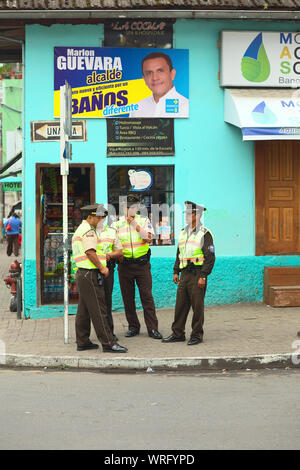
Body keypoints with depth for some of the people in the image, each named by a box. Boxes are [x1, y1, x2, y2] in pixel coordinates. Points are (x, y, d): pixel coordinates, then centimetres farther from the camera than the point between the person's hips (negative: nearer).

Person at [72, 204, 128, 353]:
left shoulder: (79, 230, 21)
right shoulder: (88, 230, -12)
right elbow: (90, 252, -22)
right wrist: (102, 268, -14)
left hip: (81, 273, 11)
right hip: (90, 274, -11)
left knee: (83, 310, 12)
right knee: (98, 310, -10)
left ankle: (82, 341, 16)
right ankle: (108, 343, -9)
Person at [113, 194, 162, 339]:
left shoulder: (144, 221, 4)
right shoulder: (117, 224, 6)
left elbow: (148, 238, -12)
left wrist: (135, 224, -15)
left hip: (142, 264, -1)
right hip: (124, 265, 1)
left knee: (147, 296, -3)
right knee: (128, 298, 6)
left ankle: (152, 328, -1)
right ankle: (133, 327, 18)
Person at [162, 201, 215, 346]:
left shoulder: (205, 234, -8)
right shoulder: (183, 233, 14)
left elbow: (210, 257, -11)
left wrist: (203, 276, -16)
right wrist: (176, 272, 14)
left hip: (197, 274, -7)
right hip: (184, 274, 7)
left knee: (197, 306, -1)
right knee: (180, 304, 8)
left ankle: (197, 335, 9)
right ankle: (177, 333, 15)